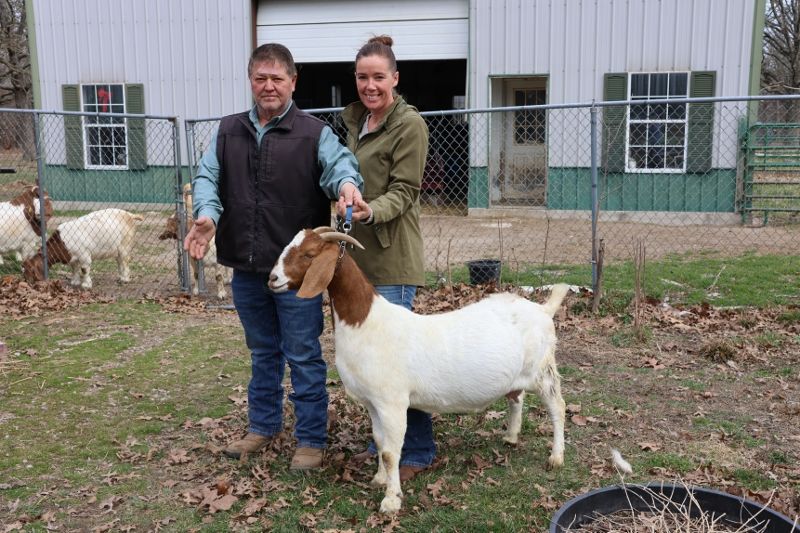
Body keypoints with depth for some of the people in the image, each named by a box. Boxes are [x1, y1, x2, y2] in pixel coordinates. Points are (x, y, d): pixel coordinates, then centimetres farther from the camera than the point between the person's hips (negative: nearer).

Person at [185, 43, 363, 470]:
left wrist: (346, 182, -45)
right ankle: (263, 425, 37)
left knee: (303, 355, 4)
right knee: (262, 352, 20)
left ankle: (311, 439, 18)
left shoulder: (314, 133, -3)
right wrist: (208, 213, -22)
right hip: (246, 268, 5)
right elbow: (207, 176, 0)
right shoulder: (228, 131, 10)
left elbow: (337, 162, -21)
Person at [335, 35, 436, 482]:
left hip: (391, 258, -8)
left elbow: (404, 192, -14)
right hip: (359, 253, 8)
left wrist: (370, 211, -31)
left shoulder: (409, 124, -9)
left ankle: (419, 450, 8)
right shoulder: (356, 121, 15)